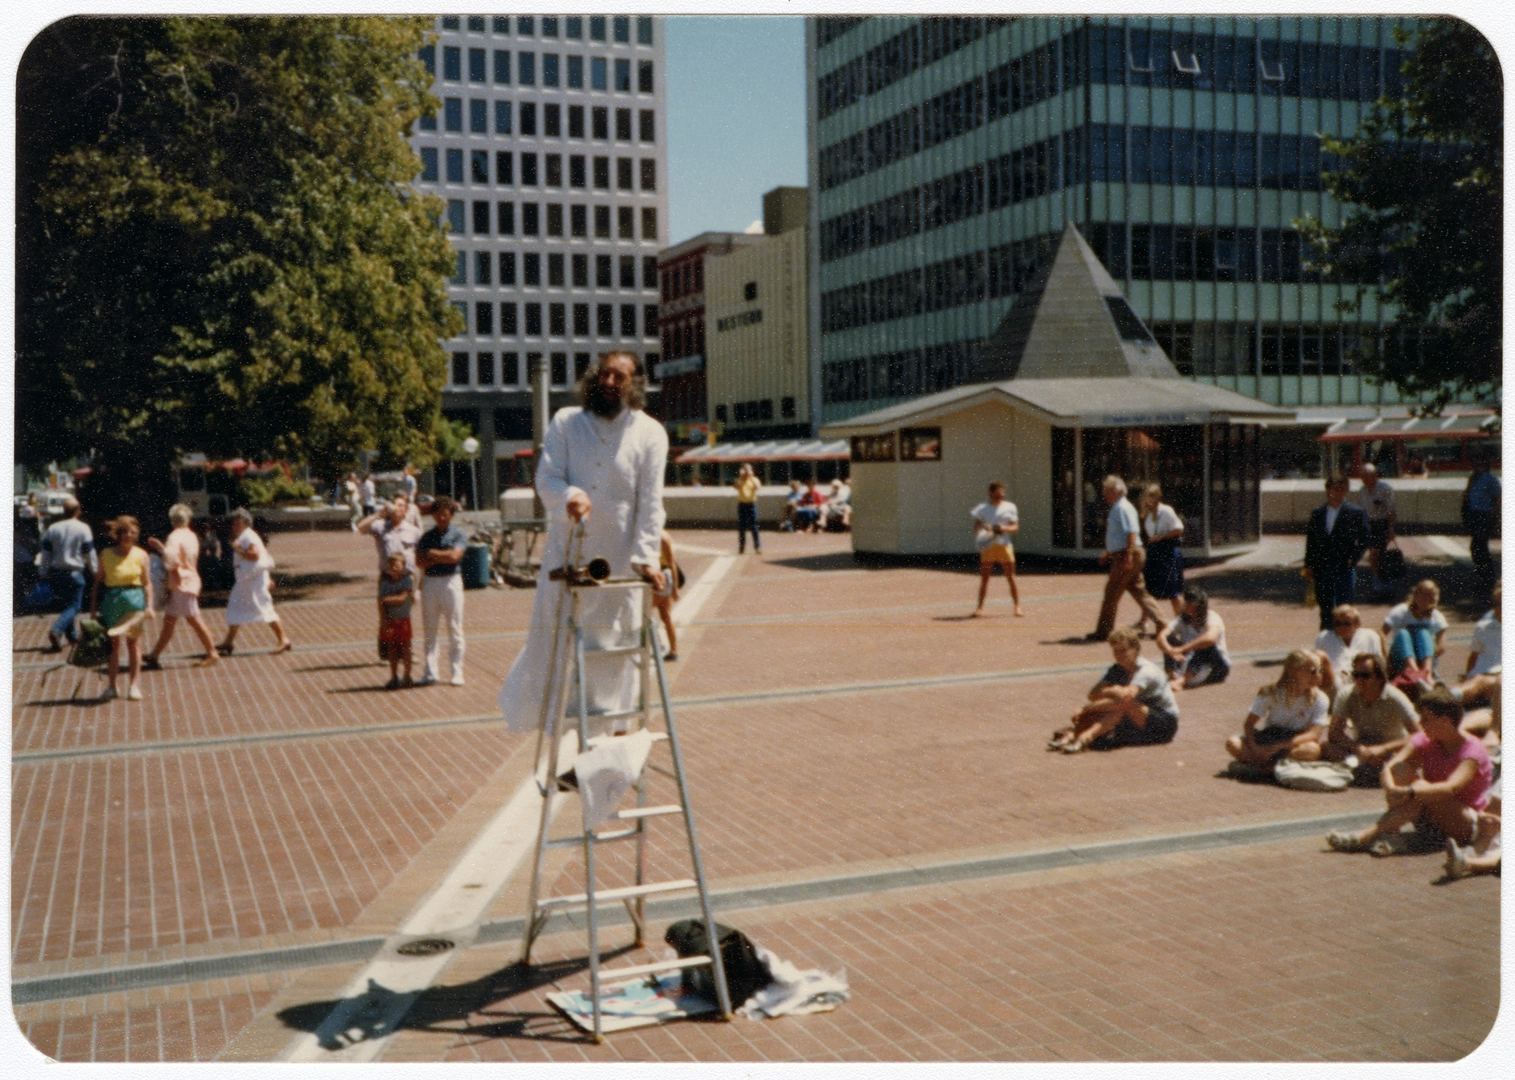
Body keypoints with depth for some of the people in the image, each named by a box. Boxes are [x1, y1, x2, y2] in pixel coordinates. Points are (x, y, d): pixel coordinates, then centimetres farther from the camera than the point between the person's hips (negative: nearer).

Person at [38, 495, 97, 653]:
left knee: (66, 603, 20)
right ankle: (56, 630, -23)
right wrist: (95, 572, 9)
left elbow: (46, 554, 6)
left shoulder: (52, 529, 3)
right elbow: (90, 554, -3)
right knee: (74, 606, -1)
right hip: (74, 573, -4)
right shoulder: (83, 529, -7)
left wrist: (45, 575, 12)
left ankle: (71, 634, 26)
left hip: (56, 573, 4)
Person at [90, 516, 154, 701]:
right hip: (111, 601, 0)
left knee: (134, 643, 1)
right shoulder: (106, 554, 0)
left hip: (134, 600, 0)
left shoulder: (140, 555, 1)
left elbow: (147, 582, 2)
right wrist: (93, 608, 2)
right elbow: (98, 581, 4)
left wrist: (149, 604, -7)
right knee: (112, 643, 5)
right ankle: (110, 685, 13)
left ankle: (133, 684, 7)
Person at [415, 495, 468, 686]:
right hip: (429, 582, 3)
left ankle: (457, 672, 6)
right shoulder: (426, 536, 11)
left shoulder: (458, 535, 3)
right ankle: (430, 672, 11)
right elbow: (420, 562, -1)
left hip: (451, 581, -3)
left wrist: (432, 554, -3)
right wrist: (443, 557, -11)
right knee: (429, 628, 5)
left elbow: (454, 556, -13)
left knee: (455, 628, 0)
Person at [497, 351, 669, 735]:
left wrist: (646, 556, -16)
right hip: (565, 550, 1)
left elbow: (651, 500, -5)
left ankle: (614, 729, 21)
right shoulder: (566, 422, 5)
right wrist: (569, 496, -29)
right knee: (551, 630, 5)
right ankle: (527, 706, 28)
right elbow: (546, 477, -5)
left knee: (615, 638, 6)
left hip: (618, 558, 0)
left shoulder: (650, 433, 2)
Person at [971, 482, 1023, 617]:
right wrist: (982, 527, -19)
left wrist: (1004, 528, -17)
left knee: (1011, 578, -1)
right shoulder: (983, 508, 9)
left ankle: (1017, 606, 5)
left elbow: (1015, 527, 3)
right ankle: (980, 607, 8)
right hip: (987, 546, 0)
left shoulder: (1009, 507, 8)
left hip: (1004, 545, 0)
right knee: (984, 578, 2)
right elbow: (976, 527, 4)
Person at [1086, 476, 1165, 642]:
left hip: (1128, 555, -10)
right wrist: (1108, 553, 25)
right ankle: (1161, 622, 15)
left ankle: (1103, 632, 0)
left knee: (1112, 592, -5)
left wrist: (1128, 557, -27)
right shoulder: (1116, 509, 16)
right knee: (1138, 590, 13)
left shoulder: (1123, 509, -14)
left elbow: (1132, 533, -22)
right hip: (1120, 556, 10)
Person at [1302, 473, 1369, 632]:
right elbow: (1310, 540, 10)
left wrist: (1352, 559, -9)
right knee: (1325, 609, 10)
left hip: (1344, 569, -3)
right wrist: (1308, 565, 5)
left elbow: (1364, 540, 1)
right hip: (1322, 570, 3)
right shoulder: (1317, 513, 8)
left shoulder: (1356, 513, -1)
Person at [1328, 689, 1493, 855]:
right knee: (1401, 768, -19)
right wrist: (1391, 788, -37)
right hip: (1430, 817, 5)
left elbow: (1452, 788, -36)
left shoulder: (1472, 750, -18)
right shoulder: (1425, 740, -2)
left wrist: (1408, 792, -47)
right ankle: (1390, 835, -35)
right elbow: (1389, 768, -14)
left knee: (1421, 788, -34)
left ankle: (1365, 836, -38)